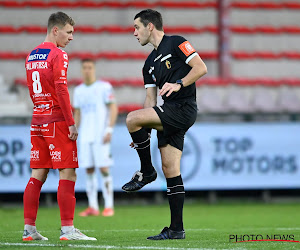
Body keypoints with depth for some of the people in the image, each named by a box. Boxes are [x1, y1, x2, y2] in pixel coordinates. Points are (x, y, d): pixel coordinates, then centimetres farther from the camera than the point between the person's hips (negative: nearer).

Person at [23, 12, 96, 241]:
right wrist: (71, 123, -15)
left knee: (38, 175, 9)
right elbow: (61, 91, -16)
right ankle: (67, 229, -9)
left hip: (38, 120, 8)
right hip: (57, 120, -8)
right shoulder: (58, 55, -10)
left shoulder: (32, 56, 15)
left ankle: (29, 229, 7)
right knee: (68, 174, -6)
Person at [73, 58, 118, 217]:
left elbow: (113, 108, -3)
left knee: (103, 168, -9)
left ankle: (109, 206, -5)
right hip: (84, 137, 5)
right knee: (89, 170, 2)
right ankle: (93, 207, 4)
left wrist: (109, 130, -12)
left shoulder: (104, 87, -1)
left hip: (100, 136, -5)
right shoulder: (78, 91, 14)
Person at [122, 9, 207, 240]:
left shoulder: (176, 43, -1)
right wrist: (144, 132, 11)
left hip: (183, 108, -8)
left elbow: (201, 68, -9)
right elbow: (151, 100, 20)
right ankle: (176, 229, 4)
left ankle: (146, 171, -5)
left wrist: (179, 84, -21)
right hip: (170, 115, 8)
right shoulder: (150, 63, 22)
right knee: (171, 172, 3)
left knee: (132, 118, -21)